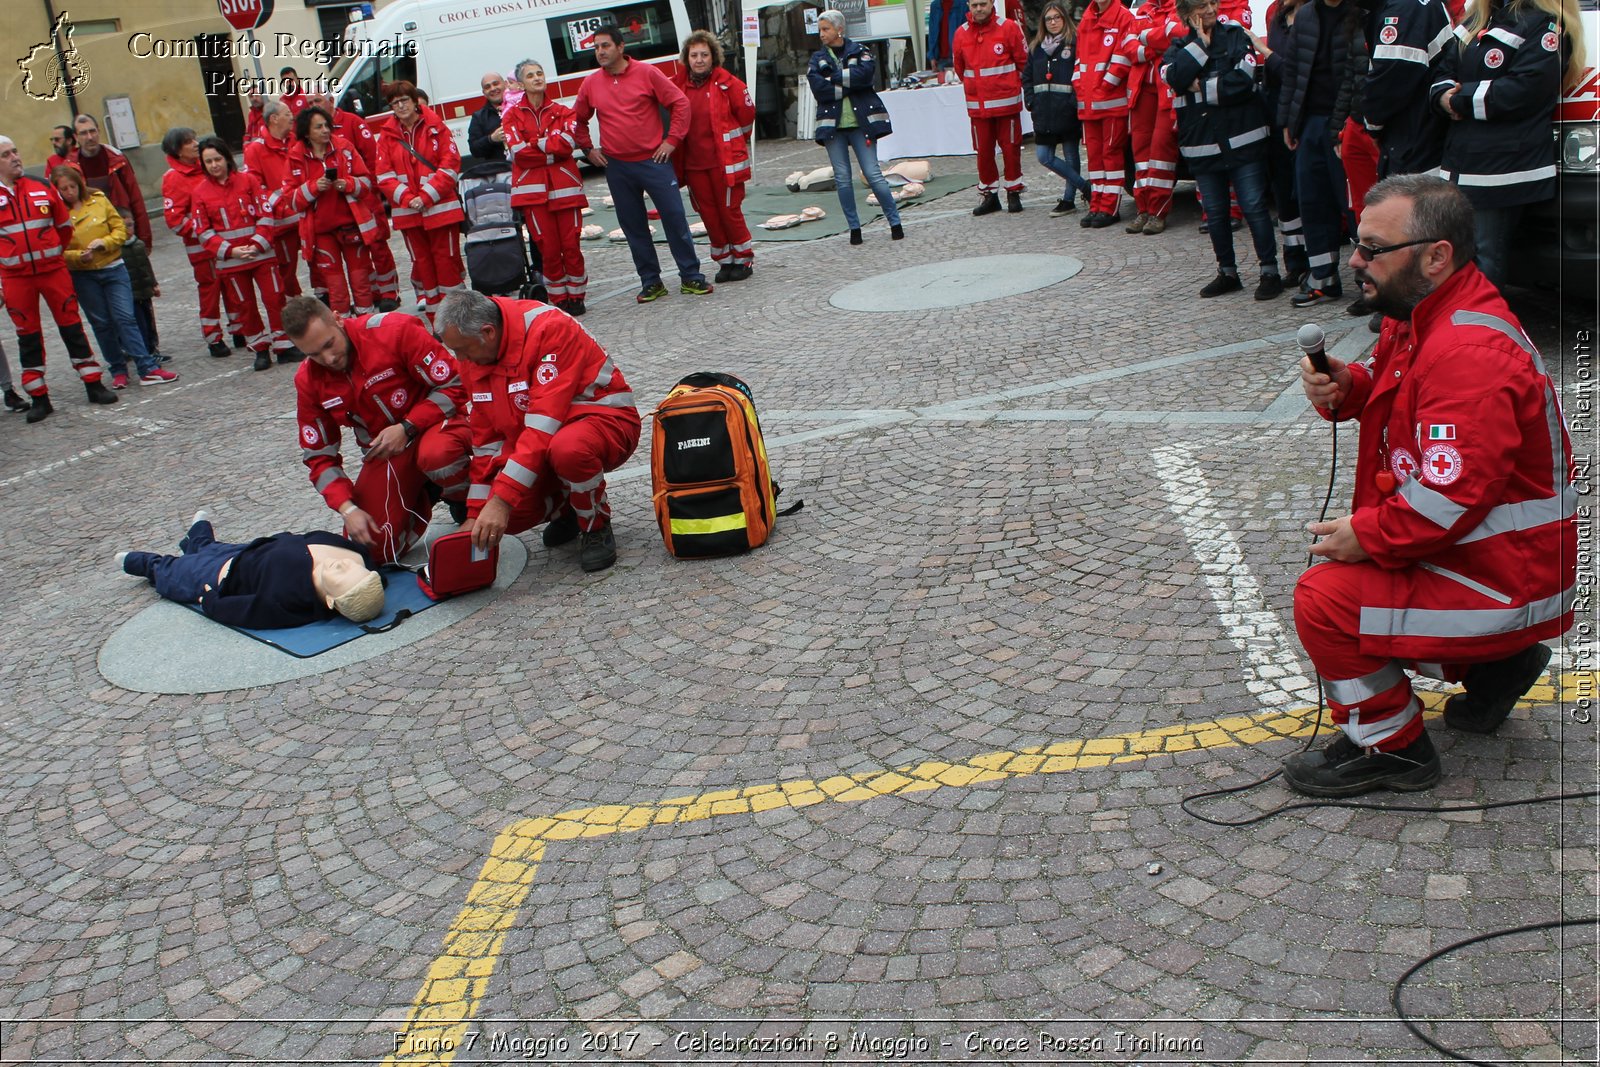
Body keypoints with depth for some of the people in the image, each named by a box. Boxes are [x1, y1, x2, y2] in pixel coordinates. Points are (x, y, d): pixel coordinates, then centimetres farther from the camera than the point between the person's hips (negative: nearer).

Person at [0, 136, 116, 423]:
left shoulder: (42, 188, 3)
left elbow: (64, 225, 14)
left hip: (53, 270, 1)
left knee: (71, 325, 4)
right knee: (28, 335, 5)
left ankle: (93, 385, 13)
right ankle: (38, 397, 11)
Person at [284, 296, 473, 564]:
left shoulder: (395, 330, -20)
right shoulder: (308, 380, -5)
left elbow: (453, 385, -15)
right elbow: (319, 455, 1)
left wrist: (406, 428, -23)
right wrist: (348, 509, -13)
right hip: (382, 452, 5)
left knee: (436, 455, -42)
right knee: (373, 549, -9)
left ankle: (466, 501, -6)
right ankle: (421, 496, 20)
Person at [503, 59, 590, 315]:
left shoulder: (562, 111, 11)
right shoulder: (513, 115, 7)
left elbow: (569, 142, -8)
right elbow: (519, 152, -7)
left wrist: (533, 143, -8)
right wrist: (552, 150, -6)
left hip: (565, 186, 1)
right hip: (533, 190, -1)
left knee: (571, 245, -2)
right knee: (549, 248, -2)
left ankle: (576, 297, 10)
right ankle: (559, 300, 8)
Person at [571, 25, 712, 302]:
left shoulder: (647, 73, -4)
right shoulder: (591, 84, 5)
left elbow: (680, 103, -3)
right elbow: (578, 120, 20)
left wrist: (672, 140, -7)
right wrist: (588, 148, 10)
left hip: (653, 160, -3)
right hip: (617, 167, 3)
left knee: (674, 217, -2)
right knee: (634, 227, 6)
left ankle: (691, 277, 8)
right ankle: (651, 282, 16)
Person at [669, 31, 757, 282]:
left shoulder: (727, 83, -5)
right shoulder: (678, 85, 2)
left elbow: (747, 114, 3)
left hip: (725, 161, -4)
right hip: (693, 164, 4)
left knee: (730, 211, -1)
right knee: (708, 214, 8)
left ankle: (743, 260, 14)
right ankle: (725, 261, 20)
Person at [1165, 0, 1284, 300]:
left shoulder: (1236, 35, 2)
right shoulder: (1179, 47, 10)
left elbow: (1243, 81, -12)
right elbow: (1175, 77, -12)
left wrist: (1201, 87, -8)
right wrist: (1201, 43, -8)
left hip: (1242, 139, -3)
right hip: (1202, 144, 3)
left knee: (1254, 206, -4)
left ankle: (1270, 271, 5)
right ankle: (1227, 272, 23)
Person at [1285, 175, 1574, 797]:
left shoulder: (1471, 353, -29)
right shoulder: (1421, 316, 3)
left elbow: (1452, 496, -33)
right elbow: (1393, 388, 19)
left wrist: (1365, 535, -19)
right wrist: (1344, 388, -4)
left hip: (1501, 581, -11)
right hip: (1472, 554, 11)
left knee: (1323, 600, -19)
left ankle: (1389, 747, 1)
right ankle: (1492, 663, 23)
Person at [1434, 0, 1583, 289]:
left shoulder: (1546, 23, -8)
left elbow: (1525, 89, -18)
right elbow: (1445, 70, 21)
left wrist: (1461, 100, -11)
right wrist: (1443, 95, -3)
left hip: (1503, 166, -8)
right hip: (1460, 157, 8)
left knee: (1485, 257, -5)